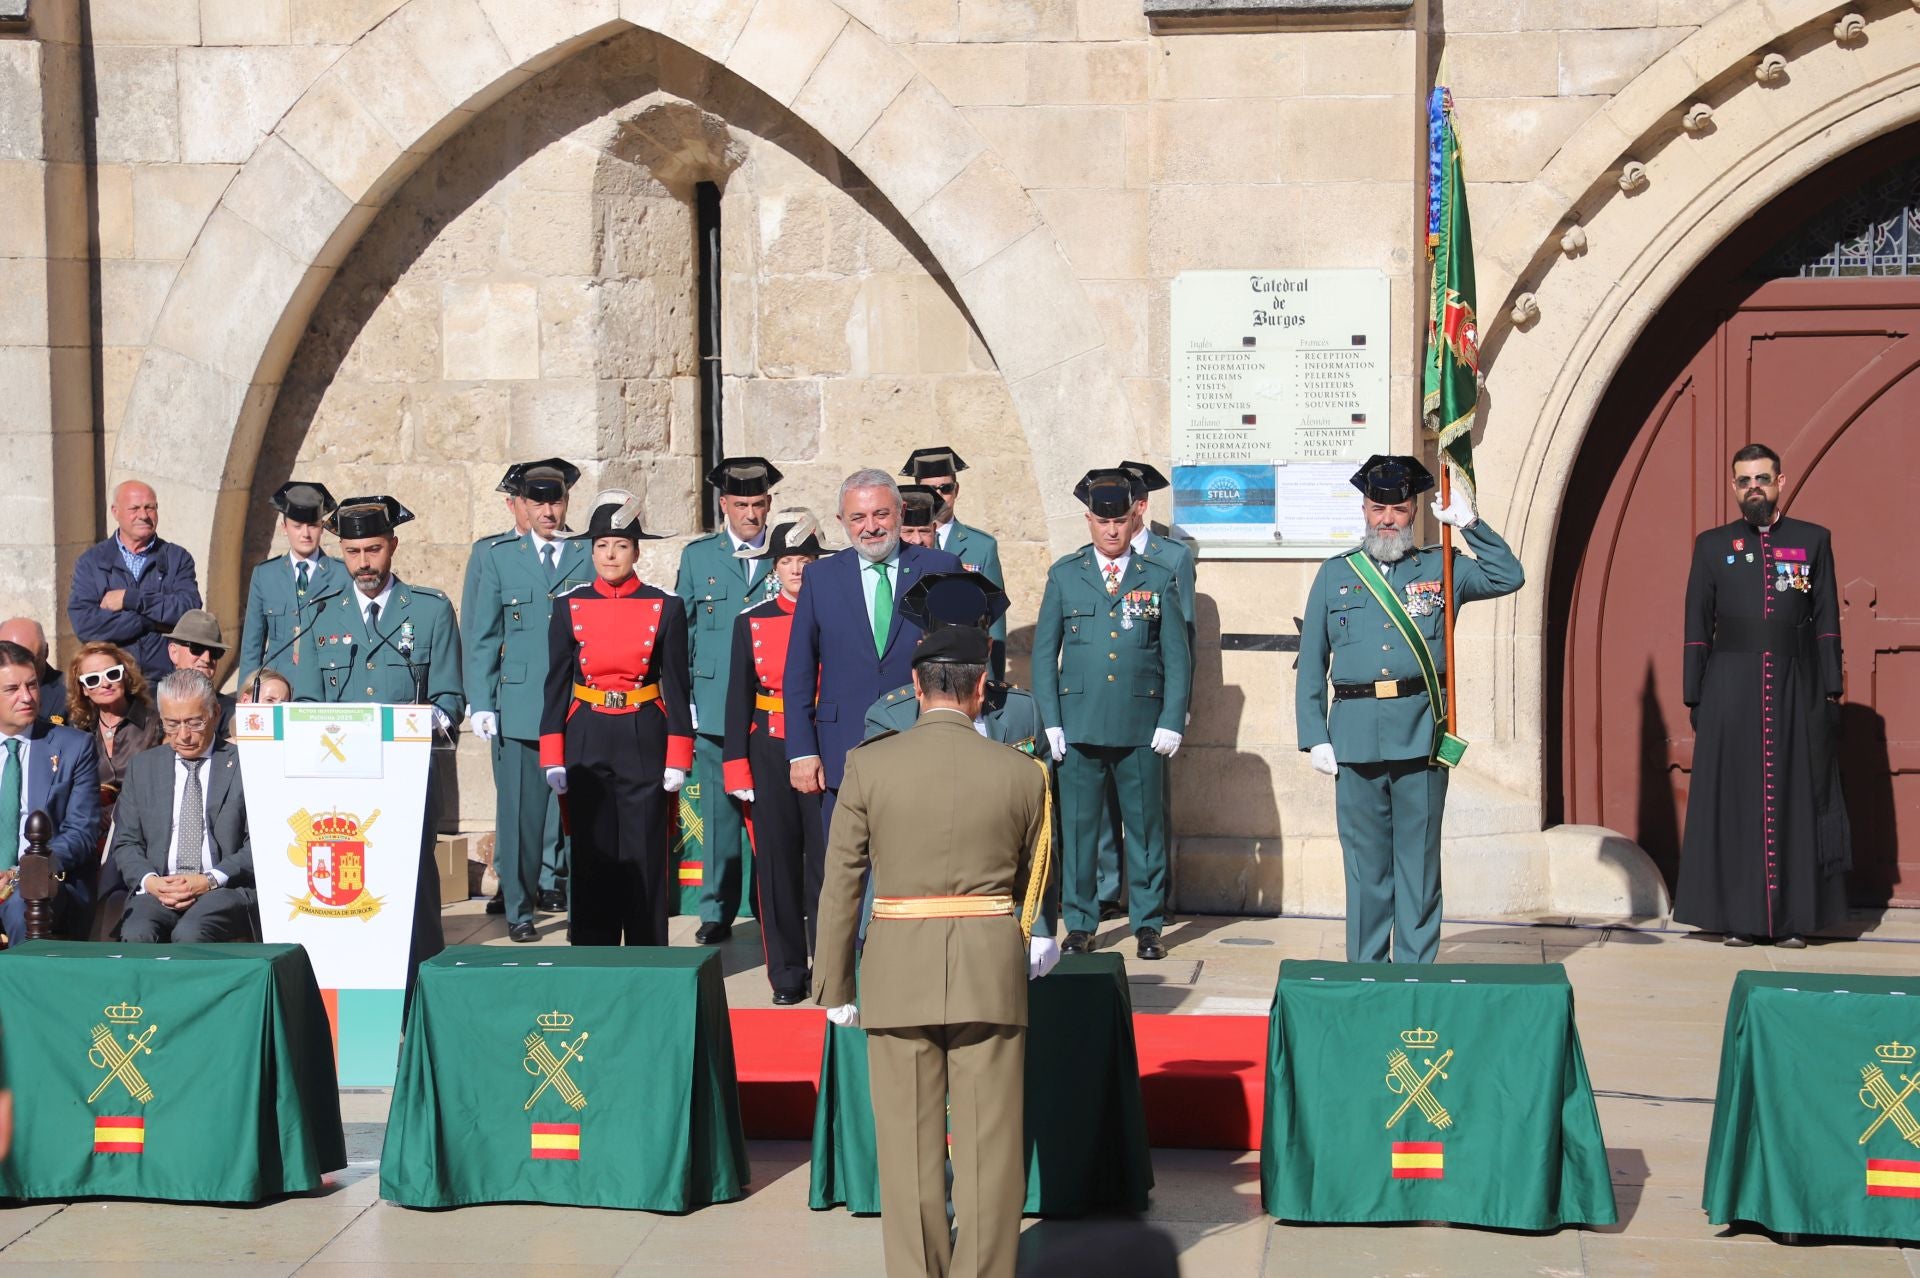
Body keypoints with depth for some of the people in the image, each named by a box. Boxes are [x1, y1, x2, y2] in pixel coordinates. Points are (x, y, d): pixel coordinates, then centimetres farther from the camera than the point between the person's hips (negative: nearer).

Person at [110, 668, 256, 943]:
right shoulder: (142, 768, 18)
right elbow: (126, 842, 15)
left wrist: (210, 881, -13)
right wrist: (149, 880, -7)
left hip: (225, 889, -3)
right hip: (156, 890, 3)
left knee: (189, 934, -35)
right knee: (136, 934, -30)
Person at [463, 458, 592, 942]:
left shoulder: (591, 556, 10)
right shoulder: (494, 555, 9)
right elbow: (480, 637, 7)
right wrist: (480, 704, -1)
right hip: (518, 710, -1)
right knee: (520, 811, -1)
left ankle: (581, 898, 16)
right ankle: (518, 907, 10)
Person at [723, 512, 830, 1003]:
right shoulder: (751, 623, 6)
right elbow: (738, 700, 6)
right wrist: (738, 770, 0)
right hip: (770, 755, 1)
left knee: (827, 863, -2)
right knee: (776, 865, 3)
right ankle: (787, 975, 11)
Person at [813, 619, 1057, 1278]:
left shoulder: (867, 765, -4)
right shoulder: (1022, 773, -2)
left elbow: (841, 885, -1)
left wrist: (834, 986, 7)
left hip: (899, 972, 0)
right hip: (992, 969, 0)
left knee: (910, 1145, 8)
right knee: (989, 1145, 6)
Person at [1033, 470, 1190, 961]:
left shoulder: (1159, 579, 7)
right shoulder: (1064, 575, 8)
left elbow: (1178, 656, 7)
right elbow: (1044, 652, 8)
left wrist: (1172, 721, -2)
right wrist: (1050, 721, 0)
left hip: (1142, 728, 0)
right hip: (1080, 726, 0)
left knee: (1146, 827, 3)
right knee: (1078, 826, 2)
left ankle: (1148, 925, 12)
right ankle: (1080, 924, 12)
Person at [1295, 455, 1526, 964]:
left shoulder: (1440, 569, 11)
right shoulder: (1334, 575, 12)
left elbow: (1509, 577, 4)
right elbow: (1311, 664, 10)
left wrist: (1470, 525, -4)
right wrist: (1315, 736, 2)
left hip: (1420, 732, -1)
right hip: (1355, 736, 1)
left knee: (1419, 863, 2)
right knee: (1365, 863, 5)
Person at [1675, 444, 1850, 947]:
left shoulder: (1813, 541, 8)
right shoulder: (1713, 545, 8)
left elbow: (1827, 623, 7)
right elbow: (1697, 628, 8)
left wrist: (1831, 691, 0)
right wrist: (1694, 697, 2)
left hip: (1796, 693, 0)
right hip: (1731, 693, 0)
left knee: (1795, 800, 1)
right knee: (1733, 802, 0)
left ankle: (1793, 919, 5)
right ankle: (1739, 918, 4)